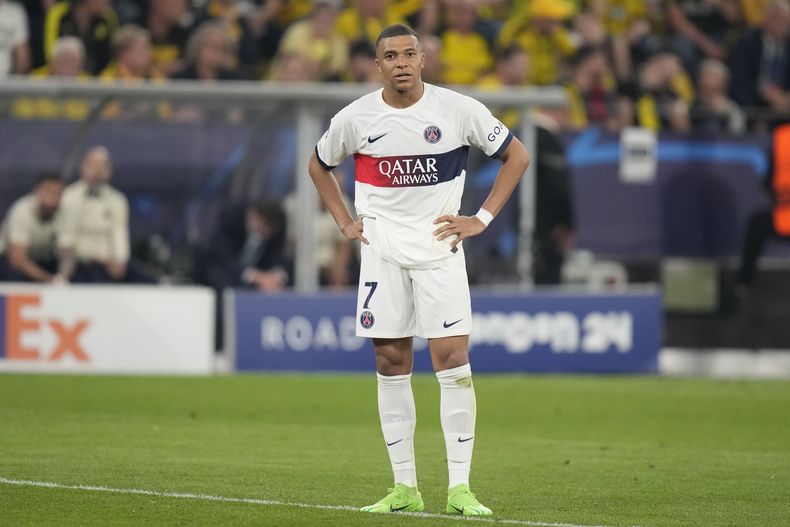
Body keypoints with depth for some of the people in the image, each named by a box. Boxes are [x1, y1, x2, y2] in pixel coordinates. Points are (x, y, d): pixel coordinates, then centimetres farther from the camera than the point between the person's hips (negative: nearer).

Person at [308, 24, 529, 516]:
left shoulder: (458, 110, -6)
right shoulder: (356, 118, 0)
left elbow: (517, 155, 4)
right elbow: (319, 164, 19)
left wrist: (482, 218, -2)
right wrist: (345, 221, 8)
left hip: (438, 245, -2)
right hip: (382, 250, 2)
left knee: (453, 358, -11)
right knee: (391, 364, 3)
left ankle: (460, 488, -9)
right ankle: (405, 487, 11)